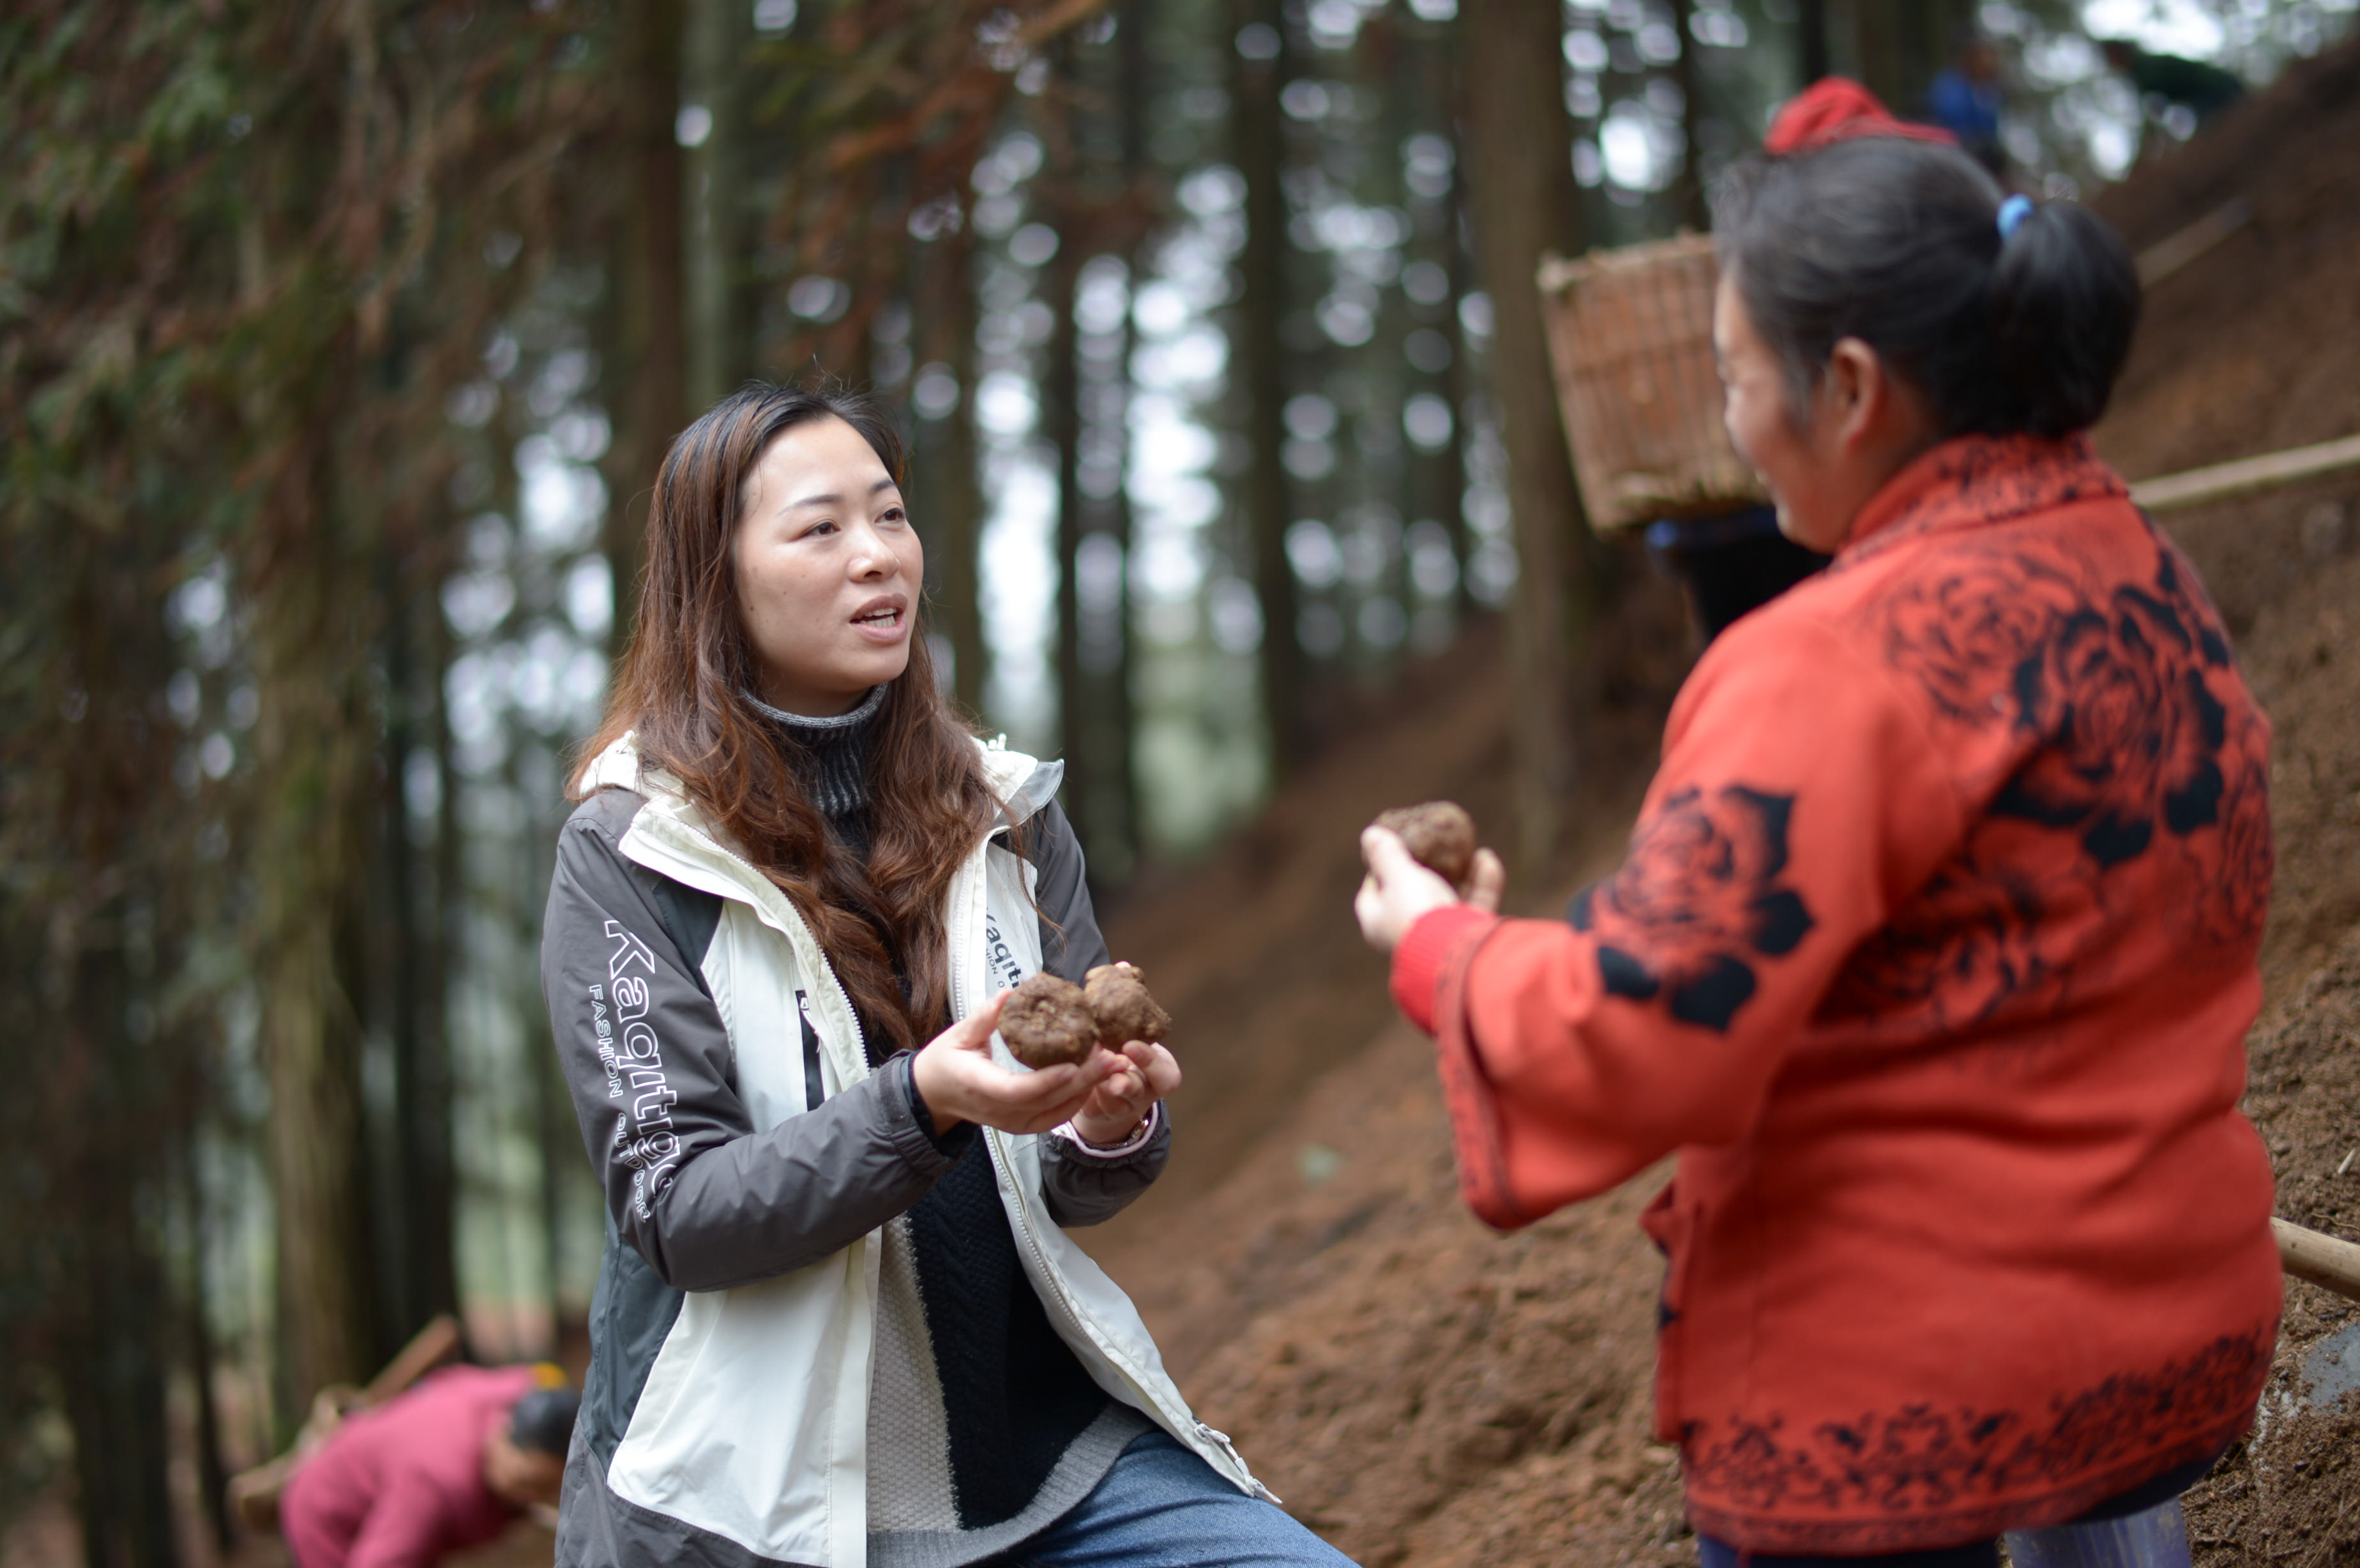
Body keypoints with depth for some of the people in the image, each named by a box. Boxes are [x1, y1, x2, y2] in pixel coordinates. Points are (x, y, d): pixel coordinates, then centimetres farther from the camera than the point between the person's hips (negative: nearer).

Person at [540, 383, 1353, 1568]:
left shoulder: (1007, 816, 6)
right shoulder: (627, 859, -6)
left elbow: (1067, 1188, 9)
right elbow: (674, 1212, -12)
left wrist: (1109, 1129, -14)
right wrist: (922, 1105, -27)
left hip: (1037, 1442, 4)